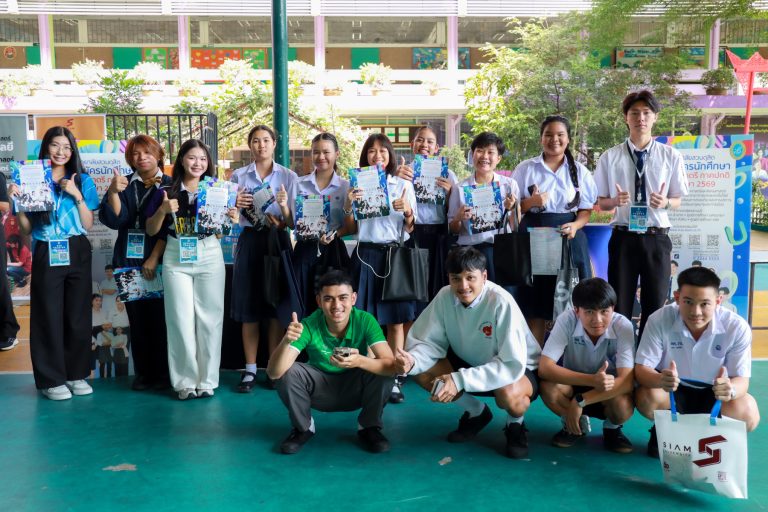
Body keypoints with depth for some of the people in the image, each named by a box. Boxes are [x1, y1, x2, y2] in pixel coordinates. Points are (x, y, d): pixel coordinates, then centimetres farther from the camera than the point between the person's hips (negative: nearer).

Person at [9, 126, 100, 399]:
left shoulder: (82, 181, 8)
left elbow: (88, 225, 4)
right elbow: (26, 229, 5)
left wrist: (78, 196, -8)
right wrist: (16, 201, -9)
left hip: (77, 253, 1)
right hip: (46, 254, -1)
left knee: (78, 314, 4)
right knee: (49, 316, 0)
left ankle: (76, 374, 16)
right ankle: (52, 379, 9)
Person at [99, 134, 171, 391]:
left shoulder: (169, 185, 1)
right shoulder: (124, 184, 11)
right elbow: (114, 220, -1)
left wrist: (154, 258, -11)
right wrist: (114, 192, -17)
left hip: (159, 261, -3)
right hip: (128, 261, 3)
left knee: (159, 316, -2)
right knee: (136, 317, 6)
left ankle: (162, 372, 8)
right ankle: (142, 372, 14)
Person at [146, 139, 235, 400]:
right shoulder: (166, 192, 4)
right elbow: (151, 230, 6)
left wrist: (230, 217, -8)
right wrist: (163, 209, -11)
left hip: (209, 256, 1)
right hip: (176, 258, 0)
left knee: (209, 318, 2)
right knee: (181, 319, 0)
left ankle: (207, 380, 11)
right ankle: (185, 380, 9)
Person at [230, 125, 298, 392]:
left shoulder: (288, 176, 6)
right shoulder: (238, 176, 9)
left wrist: (282, 222, -19)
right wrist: (236, 205, -11)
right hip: (250, 240, 1)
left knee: (276, 306, 2)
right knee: (248, 307, 1)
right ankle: (250, 369, 11)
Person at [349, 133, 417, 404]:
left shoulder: (404, 185, 8)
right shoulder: (357, 185, 9)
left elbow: (411, 229, 7)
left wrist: (408, 211, -13)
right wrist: (348, 206, -10)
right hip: (366, 253, 0)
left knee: (396, 319, 0)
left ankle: (393, 377, 7)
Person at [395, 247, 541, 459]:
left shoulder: (501, 303, -31)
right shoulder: (445, 297, -17)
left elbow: (512, 365, -34)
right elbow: (428, 342, -12)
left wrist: (460, 380, -40)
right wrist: (412, 361, -36)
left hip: (518, 369, -5)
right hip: (471, 363, 6)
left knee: (508, 394, -38)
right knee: (423, 373, -13)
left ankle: (515, 425, 1)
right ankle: (476, 413, 11)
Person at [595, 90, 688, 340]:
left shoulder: (671, 156, 1)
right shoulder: (610, 157, 0)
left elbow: (677, 202, 7)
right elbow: (601, 202, 4)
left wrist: (665, 202, -16)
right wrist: (616, 201, -18)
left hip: (657, 238, 1)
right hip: (623, 238, -1)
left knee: (655, 306, 10)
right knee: (619, 305, 7)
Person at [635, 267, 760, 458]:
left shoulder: (737, 327, -22)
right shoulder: (659, 320, -24)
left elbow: (741, 379, -19)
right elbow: (641, 369, -23)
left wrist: (730, 389, -46)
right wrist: (660, 380, -48)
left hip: (713, 394, 1)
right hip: (671, 391, -1)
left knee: (747, 415, -27)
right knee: (646, 397, -32)